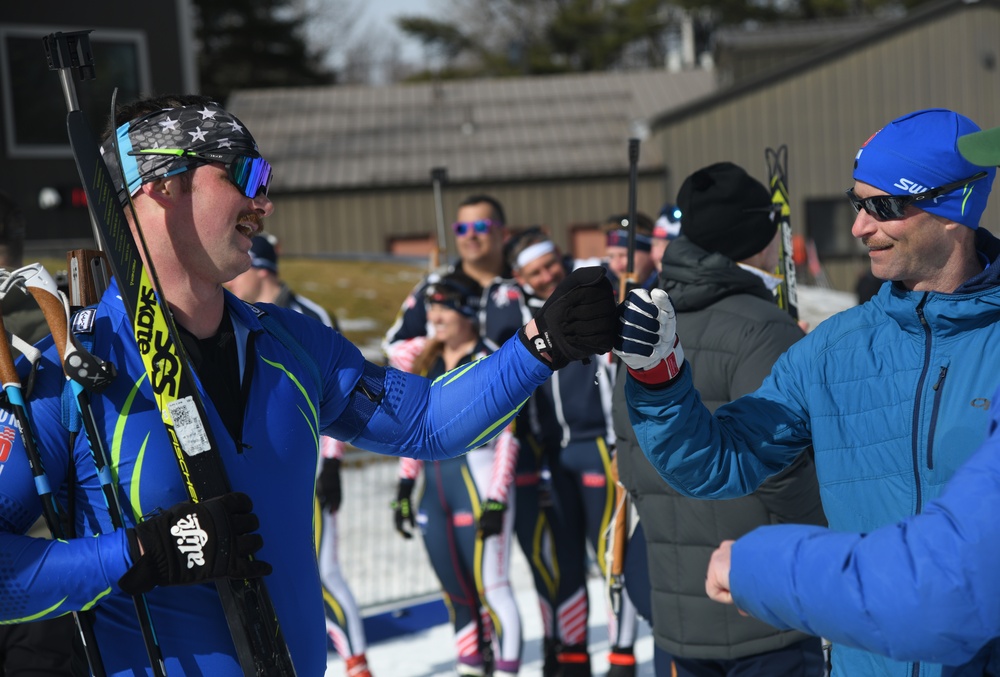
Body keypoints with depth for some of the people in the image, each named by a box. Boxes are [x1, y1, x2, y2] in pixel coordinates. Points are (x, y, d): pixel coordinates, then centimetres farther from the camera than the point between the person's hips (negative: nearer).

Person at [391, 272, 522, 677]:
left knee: (490, 587, -6)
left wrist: (496, 499, -15)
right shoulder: (428, 363, 13)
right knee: (455, 591, 10)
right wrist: (405, 486, 15)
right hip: (436, 488, 7)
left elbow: (506, 437, -11)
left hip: (478, 483, -7)